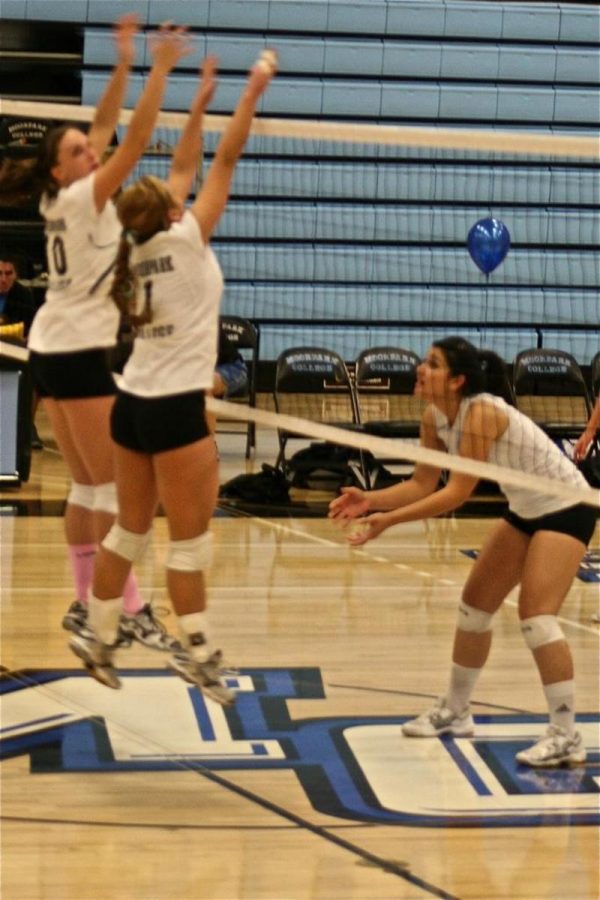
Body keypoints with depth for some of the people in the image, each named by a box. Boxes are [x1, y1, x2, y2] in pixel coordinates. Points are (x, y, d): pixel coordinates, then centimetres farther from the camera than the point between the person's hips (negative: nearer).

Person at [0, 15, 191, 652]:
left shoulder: (58, 200, 8)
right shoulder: (80, 198, -14)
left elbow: (105, 127, 13)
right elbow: (135, 140, -21)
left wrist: (125, 61, 7)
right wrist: (160, 69, -21)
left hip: (52, 350, 9)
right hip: (79, 353, -9)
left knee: (87, 485, 11)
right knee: (113, 486, -8)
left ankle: (85, 602, 12)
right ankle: (130, 611, -8)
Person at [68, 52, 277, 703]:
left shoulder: (141, 246, 8)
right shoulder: (185, 239, -11)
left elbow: (182, 170, 18)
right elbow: (224, 162, -7)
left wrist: (200, 103, 22)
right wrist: (251, 95, -1)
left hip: (133, 402, 8)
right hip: (174, 407, -8)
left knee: (130, 529, 15)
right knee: (190, 538, -3)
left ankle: (99, 639, 20)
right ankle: (196, 651, -1)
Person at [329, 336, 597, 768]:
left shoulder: (481, 413, -31)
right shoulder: (435, 417, -6)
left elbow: (458, 492, -34)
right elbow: (422, 485, -3)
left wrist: (389, 520, -35)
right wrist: (370, 500, -19)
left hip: (565, 508, -9)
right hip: (526, 509, 9)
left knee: (536, 615, -19)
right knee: (476, 602, 13)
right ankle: (455, 711, 28)